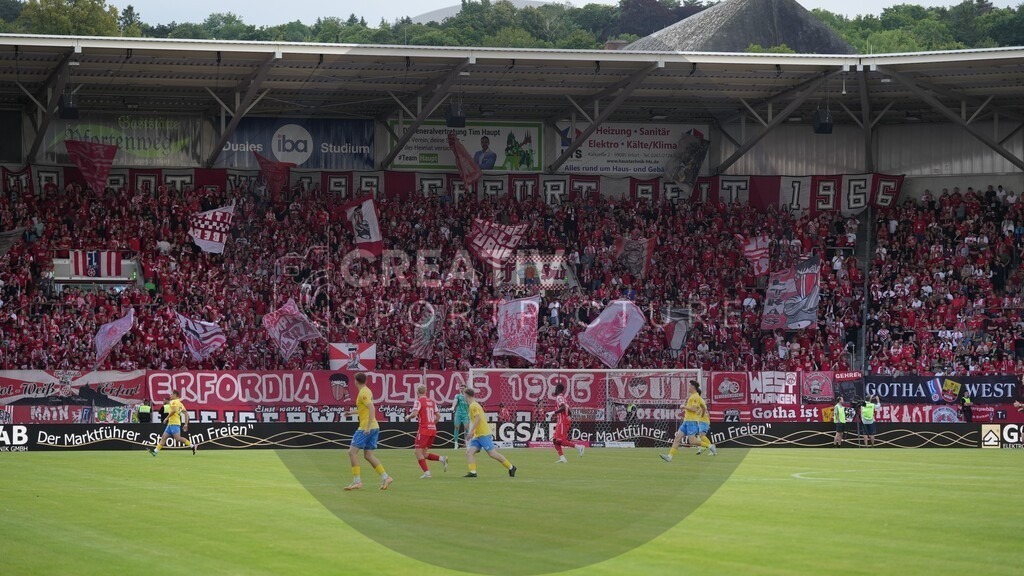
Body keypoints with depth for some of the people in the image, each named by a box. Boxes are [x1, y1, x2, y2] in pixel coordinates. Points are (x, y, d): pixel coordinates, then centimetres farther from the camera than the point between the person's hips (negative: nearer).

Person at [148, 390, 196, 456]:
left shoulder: (173, 402, -6)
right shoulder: (180, 403, 20)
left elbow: (174, 411, -24)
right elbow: (186, 413, 16)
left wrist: (167, 417, -13)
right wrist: (186, 424, 14)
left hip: (174, 423, -10)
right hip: (171, 424, 10)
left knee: (178, 438, -16)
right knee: (164, 437, 9)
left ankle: (192, 446, -19)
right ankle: (156, 451, 9)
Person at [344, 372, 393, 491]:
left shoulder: (363, 393, -13)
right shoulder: (367, 391, 16)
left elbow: (372, 408, -24)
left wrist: (368, 426, -28)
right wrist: (353, 412, 37)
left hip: (366, 428, -9)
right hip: (374, 427, 9)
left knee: (352, 452, -6)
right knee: (368, 455, 10)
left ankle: (357, 481, -9)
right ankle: (385, 477, 4)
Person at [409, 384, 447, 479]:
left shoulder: (419, 401, -7)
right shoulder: (432, 402, 14)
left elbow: (414, 414, -19)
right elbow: (438, 414, 12)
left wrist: (409, 417, 2)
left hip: (424, 429, -7)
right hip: (433, 429, 7)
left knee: (418, 452, -4)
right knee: (425, 454, 14)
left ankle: (426, 472, -16)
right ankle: (441, 459, -6)